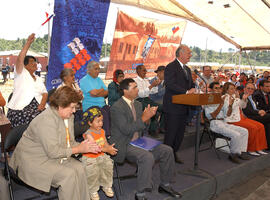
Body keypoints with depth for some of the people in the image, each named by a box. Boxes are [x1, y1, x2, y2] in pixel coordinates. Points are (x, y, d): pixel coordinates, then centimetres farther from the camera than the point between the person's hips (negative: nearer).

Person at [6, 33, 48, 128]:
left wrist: (43, 103, -5)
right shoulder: (21, 74, 8)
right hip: (18, 110, -4)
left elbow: (44, 93, 16)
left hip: (36, 109, 4)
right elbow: (19, 59, -9)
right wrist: (28, 43, -15)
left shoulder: (39, 79, 24)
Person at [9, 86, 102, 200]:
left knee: (79, 168, -12)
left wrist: (85, 146, -11)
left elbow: (69, 142, 8)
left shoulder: (68, 116, 2)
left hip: (54, 156, 8)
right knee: (68, 175, -24)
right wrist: (78, 149, -21)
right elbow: (53, 151, -29)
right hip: (34, 160, -8)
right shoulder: (46, 120, -26)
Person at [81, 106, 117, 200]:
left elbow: (105, 143, 7)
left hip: (101, 155, 6)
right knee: (93, 171, -26)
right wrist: (107, 149, -32)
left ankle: (106, 186, 8)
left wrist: (110, 147, -16)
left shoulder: (102, 131, 6)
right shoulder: (89, 134, -17)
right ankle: (93, 191, 0)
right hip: (89, 157, -5)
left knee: (108, 164, -16)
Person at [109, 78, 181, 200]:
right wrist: (143, 118, -24)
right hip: (124, 146, -8)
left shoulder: (138, 104, 10)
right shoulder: (116, 107, -16)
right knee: (147, 157, -32)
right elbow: (126, 129, -23)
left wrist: (147, 116, -4)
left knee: (167, 150, -3)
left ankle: (165, 185, 15)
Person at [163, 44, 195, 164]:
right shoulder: (171, 67, -10)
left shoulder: (187, 69, 19)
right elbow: (170, 85, -21)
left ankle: (174, 153, 28)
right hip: (173, 107, -9)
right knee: (171, 133, -2)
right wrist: (186, 92, -23)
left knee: (180, 133, 14)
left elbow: (191, 85, 24)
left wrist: (193, 90, 1)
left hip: (184, 107, 9)